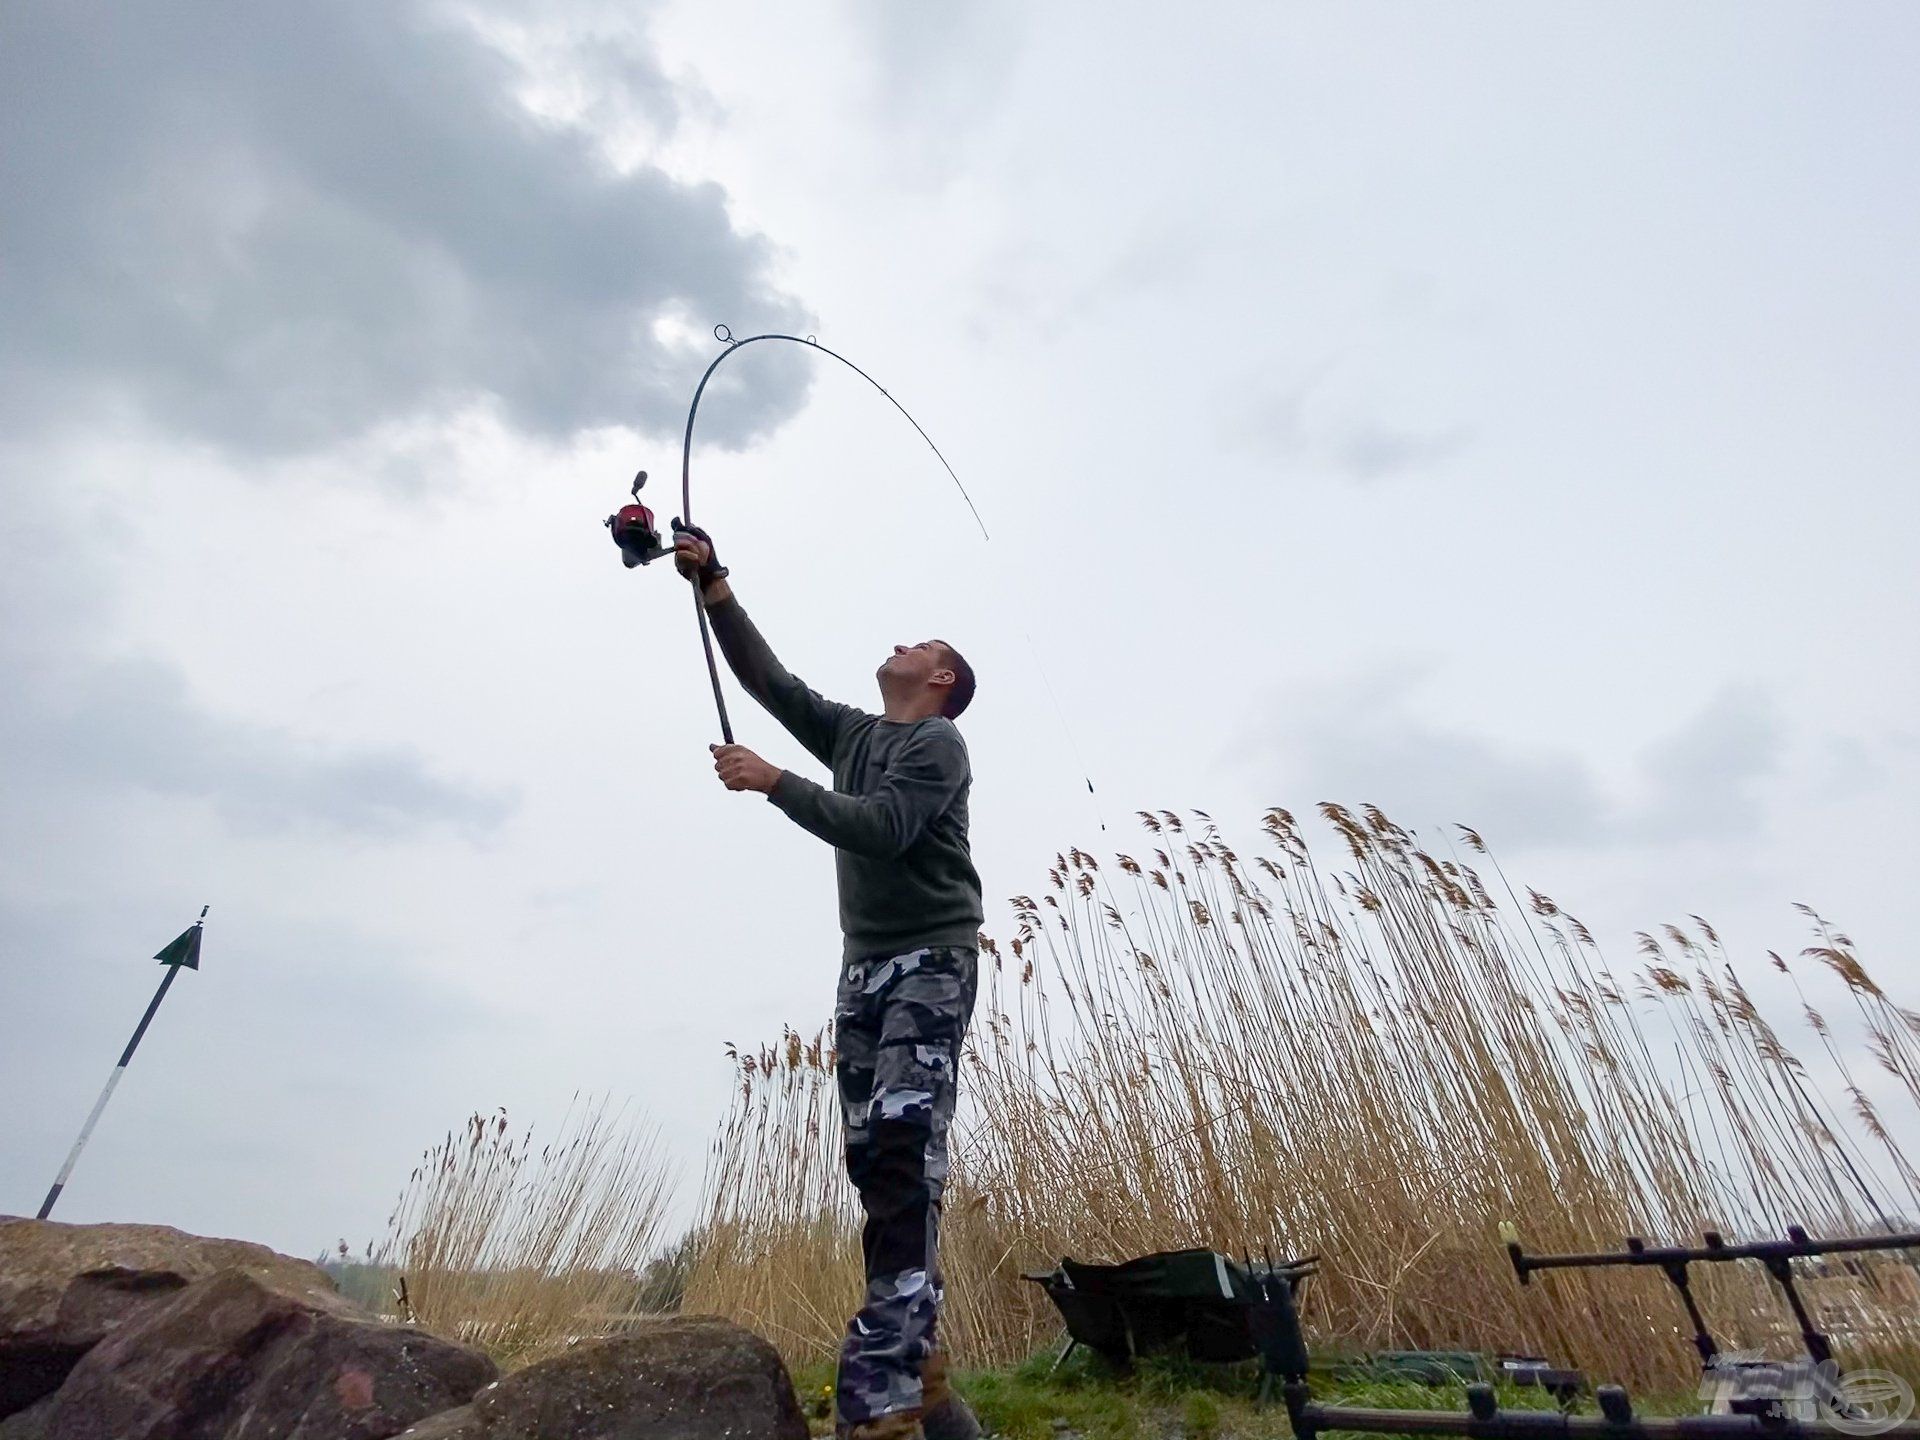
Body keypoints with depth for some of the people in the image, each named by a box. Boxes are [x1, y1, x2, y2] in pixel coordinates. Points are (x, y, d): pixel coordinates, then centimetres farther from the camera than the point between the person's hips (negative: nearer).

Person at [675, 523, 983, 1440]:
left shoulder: (938, 743, -3)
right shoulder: (853, 733, 19)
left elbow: (880, 831, -18)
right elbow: (766, 677, 17)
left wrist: (773, 782, -17)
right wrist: (713, 584, 12)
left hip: (932, 959, -7)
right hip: (863, 965, 7)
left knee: (903, 1135, -20)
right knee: (871, 1155, 1)